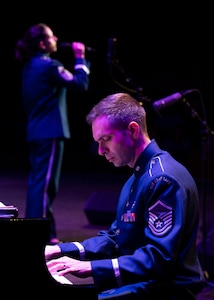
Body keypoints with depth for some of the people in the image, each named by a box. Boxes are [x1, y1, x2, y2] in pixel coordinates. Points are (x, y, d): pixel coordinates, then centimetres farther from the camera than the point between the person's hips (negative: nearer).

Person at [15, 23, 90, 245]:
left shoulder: (30, 67, 14)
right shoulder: (49, 66, -14)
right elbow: (80, 85, -15)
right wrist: (80, 59, -8)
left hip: (36, 131, 10)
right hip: (50, 132, -10)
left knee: (37, 180, 15)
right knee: (46, 182, -7)